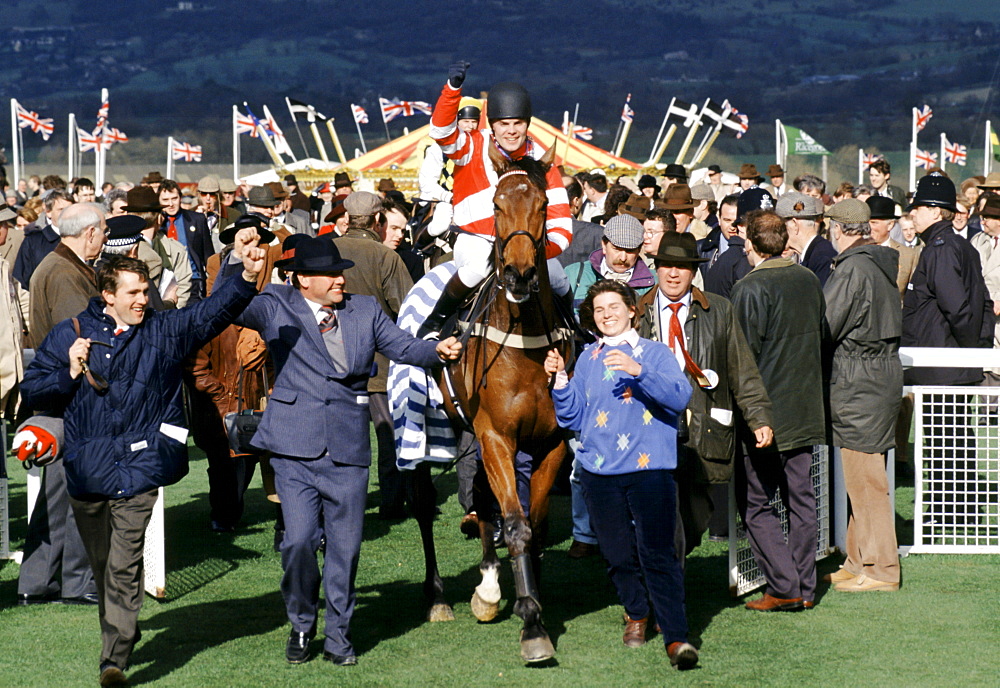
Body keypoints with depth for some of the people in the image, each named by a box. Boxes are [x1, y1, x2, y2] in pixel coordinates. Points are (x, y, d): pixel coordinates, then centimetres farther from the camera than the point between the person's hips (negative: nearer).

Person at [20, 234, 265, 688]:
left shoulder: (164, 330, 5)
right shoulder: (70, 335, 6)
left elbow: (214, 313, -7)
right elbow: (32, 391, 8)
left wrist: (246, 278, -23)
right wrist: (71, 374, -9)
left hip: (139, 467, -2)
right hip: (88, 468, 2)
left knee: (125, 565, -11)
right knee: (101, 564, 14)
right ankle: (121, 630, 37)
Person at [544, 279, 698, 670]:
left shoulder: (655, 353, 4)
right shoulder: (587, 360, 15)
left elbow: (680, 397, -13)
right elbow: (572, 418, 14)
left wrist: (639, 372, -25)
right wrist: (560, 380, -1)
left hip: (648, 466, -4)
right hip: (599, 471, 4)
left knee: (657, 553, -13)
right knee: (618, 553, 10)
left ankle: (676, 637, -15)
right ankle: (636, 615, 34)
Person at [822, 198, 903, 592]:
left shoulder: (852, 269, -17)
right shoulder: (881, 264, 11)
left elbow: (823, 328, -17)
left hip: (859, 379, -9)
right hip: (884, 372, 9)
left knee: (865, 479, -4)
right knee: (862, 478, 15)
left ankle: (880, 570, 1)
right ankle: (860, 562, 22)